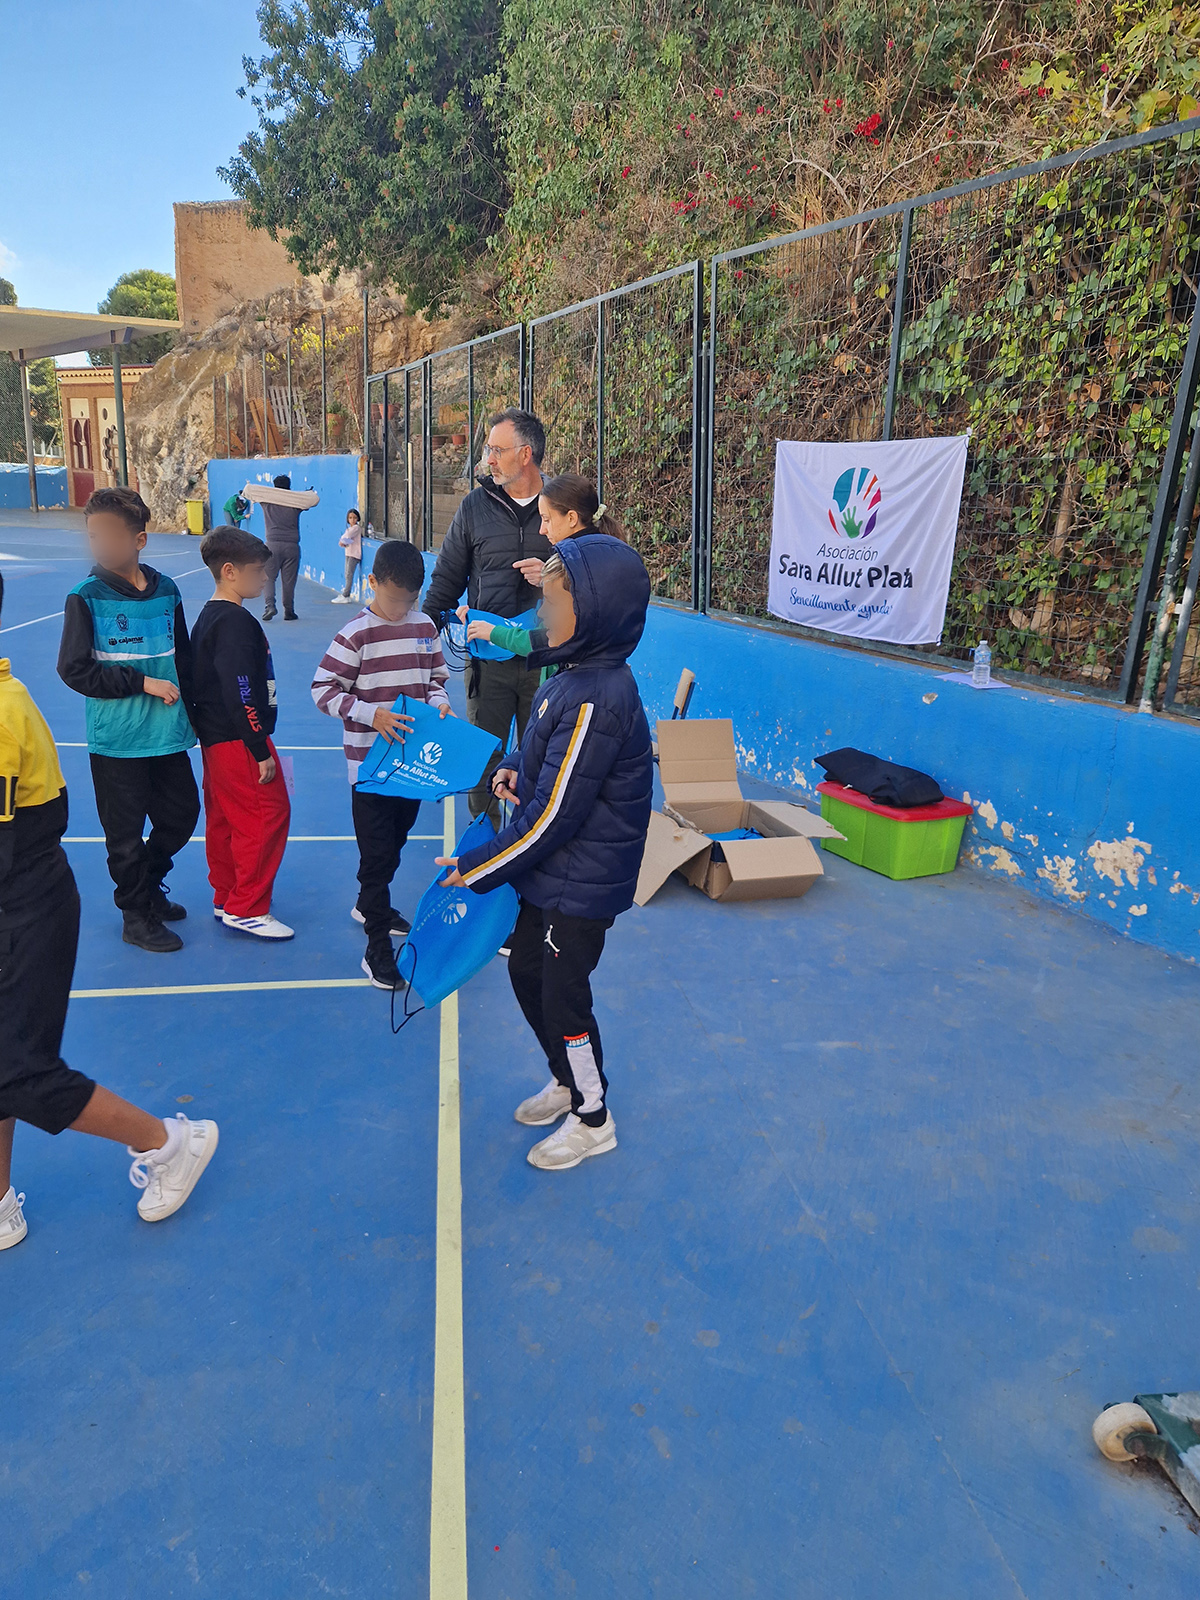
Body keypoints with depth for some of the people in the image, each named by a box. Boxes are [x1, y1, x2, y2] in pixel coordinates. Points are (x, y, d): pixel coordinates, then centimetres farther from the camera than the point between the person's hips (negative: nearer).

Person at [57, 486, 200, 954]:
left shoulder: (166, 591, 3)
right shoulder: (86, 597, -8)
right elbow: (74, 669, -11)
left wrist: (189, 710, 8)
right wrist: (142, 682, -16)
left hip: (169, 735, 4)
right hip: (117, 740, -4)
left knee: (181, 813, 13)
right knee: (125, 834, 5)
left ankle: (147, 884, 38)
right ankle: (137, 914, 24)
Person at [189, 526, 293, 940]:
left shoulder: (208, 617, 13)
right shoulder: (235, 621, -18)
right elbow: (240, 693, -23)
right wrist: (260, 751, -20)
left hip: (215, 739, 10)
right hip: (240, 740, -10)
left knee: (223, 819, 16)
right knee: (268, 814, -4)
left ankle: (226, 899, 28)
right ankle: (247, 909, 2)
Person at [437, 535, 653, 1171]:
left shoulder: (596, 701, -29)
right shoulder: (579, 675, 2)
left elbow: (552, 817, -26)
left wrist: (477, 869, -16)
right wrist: (519, 769, -1)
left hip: (581, 883, -9)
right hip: (552, 872, 9)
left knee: (563, 997, 6)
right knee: (526, 971, 21)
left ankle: (593, 1119, 30)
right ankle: (567, 1081, 44)